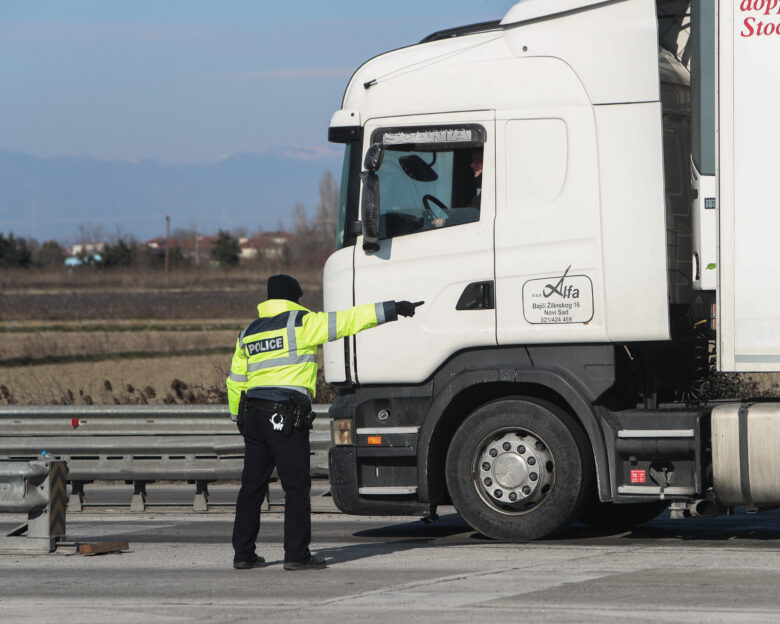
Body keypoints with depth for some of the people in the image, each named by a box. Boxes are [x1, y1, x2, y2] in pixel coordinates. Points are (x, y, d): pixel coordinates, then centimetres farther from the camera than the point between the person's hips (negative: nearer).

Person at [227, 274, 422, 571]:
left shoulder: (249, 333, 15)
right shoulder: (301, 323, -4)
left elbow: (236, 382, 20)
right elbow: (346, 321, -8)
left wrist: (239, 418, 32)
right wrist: (391, 309, -6)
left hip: (253, 414, 6)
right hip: (287, 418, -6)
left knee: (252, 486, 10)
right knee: (296, 487, -2)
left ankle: (243, 554, 11)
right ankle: (297, 555, -3)